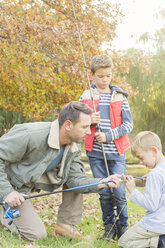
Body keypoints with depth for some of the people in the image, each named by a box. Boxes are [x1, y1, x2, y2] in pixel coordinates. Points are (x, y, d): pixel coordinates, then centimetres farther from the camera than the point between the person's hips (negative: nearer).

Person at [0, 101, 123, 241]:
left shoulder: (74, 146, -9)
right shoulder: (30, 135, -34)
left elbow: (75, 178, -10)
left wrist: (103, 182, -25)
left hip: (36, 179, 7)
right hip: (14, 186, -7)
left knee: (76, 170, -7)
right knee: (37, 235, -13)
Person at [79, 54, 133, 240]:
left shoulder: (120, 97, 5)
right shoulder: (86, 96, 6)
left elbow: (128, 125, 2)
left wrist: (109, 135, -12)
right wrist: (89, 121, -12)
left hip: (116, 153, -1)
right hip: (95, 153, 1)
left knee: (119, 193, -2)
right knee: (104, 193, 6)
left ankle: (123, 227, 15)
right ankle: (109, 227, 20)